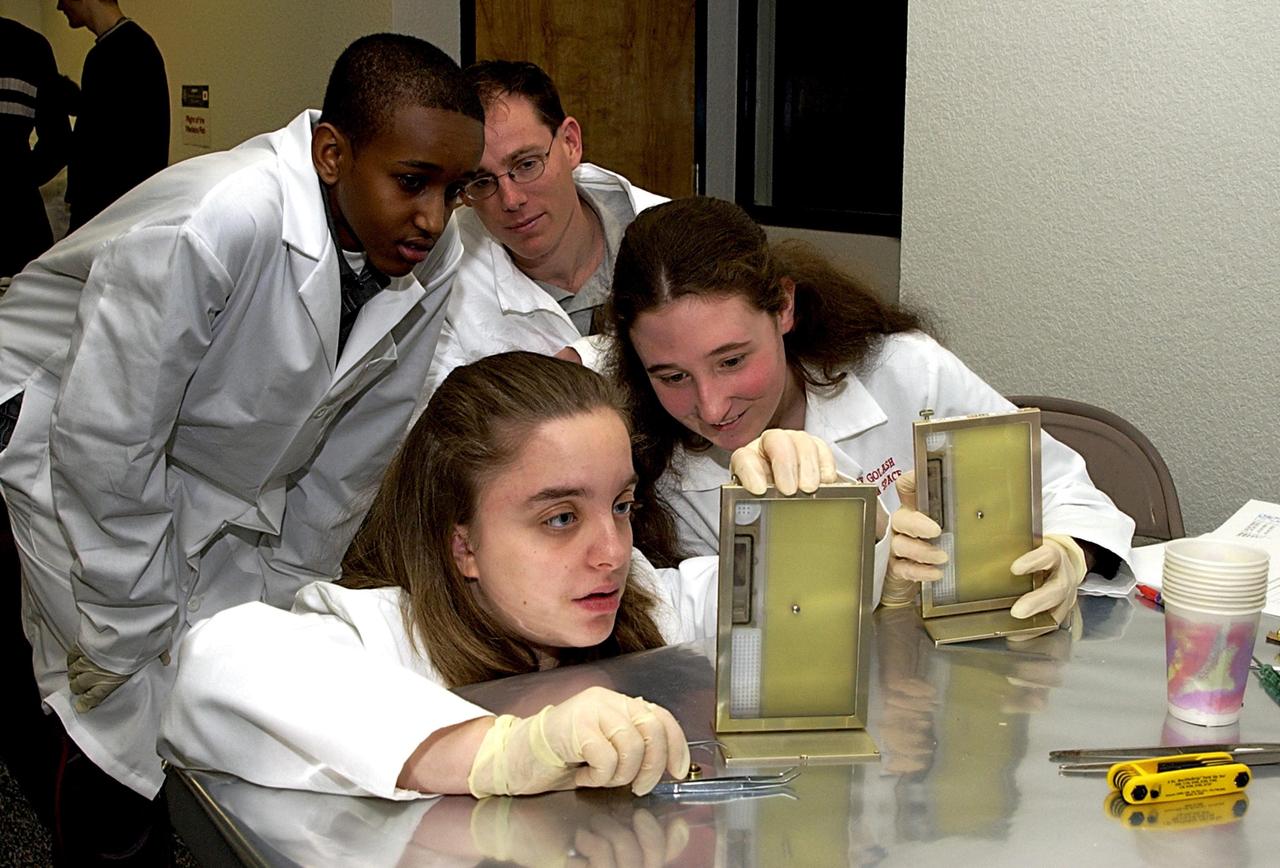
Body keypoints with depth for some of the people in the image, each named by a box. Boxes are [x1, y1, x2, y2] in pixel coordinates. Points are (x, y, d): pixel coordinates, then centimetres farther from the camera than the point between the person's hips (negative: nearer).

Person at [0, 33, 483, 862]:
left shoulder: (432, 264, -13)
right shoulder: (211, 225, -34)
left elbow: (352, 456, -1)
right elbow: (104, 446, -28)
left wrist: (284, 594, 5)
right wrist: (141, 642, -19)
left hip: (219, 495, 6)